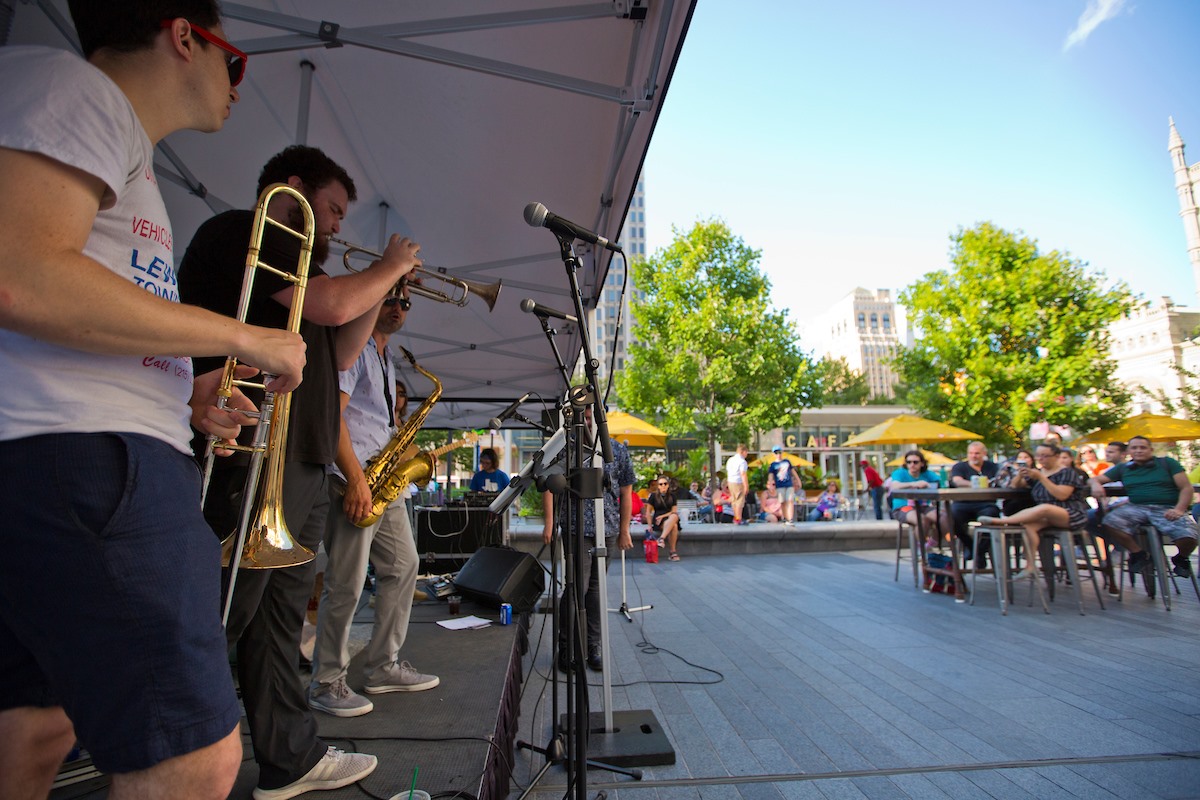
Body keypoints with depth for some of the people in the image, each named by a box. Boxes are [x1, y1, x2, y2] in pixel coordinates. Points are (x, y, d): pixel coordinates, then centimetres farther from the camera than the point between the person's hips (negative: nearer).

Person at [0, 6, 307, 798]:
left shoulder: (124, 149, 26)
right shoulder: (71, 85, -2)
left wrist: (184, 396, 14)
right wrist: (244, 338, -12)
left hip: (97, 450, 11)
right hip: (79, 458, -11)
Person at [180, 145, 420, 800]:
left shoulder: (287, 256, 25)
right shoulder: (240, 231, -3)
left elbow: (340, 354, 21)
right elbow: (331, 305, -17)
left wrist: (381, 290, 14)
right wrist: (391, 266, 0)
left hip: (301, 466, 10)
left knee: (280, 621, 15)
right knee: (214, 628, -2)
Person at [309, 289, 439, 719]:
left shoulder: (387, 361, 23)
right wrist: (355, 479, -22)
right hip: (352, 479, -9)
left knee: (403, 565, 10)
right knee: (346, 582, -4)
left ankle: (384, 667, 21)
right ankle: (326, 683, 10)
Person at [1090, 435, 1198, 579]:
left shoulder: (1167, 463, 12)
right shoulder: (1122, 468, 17)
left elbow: (1186, 488, 4)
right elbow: (1096, 479, 14)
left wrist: (1179, 509, -14)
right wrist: (1096, 485, -13)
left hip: (1167, 509, -1)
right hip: (1136, 508, 1)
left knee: (1187, 535, -31)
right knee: (1109, 521, -29)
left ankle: (1181, 558, 7)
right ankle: (1139, 554, -6)